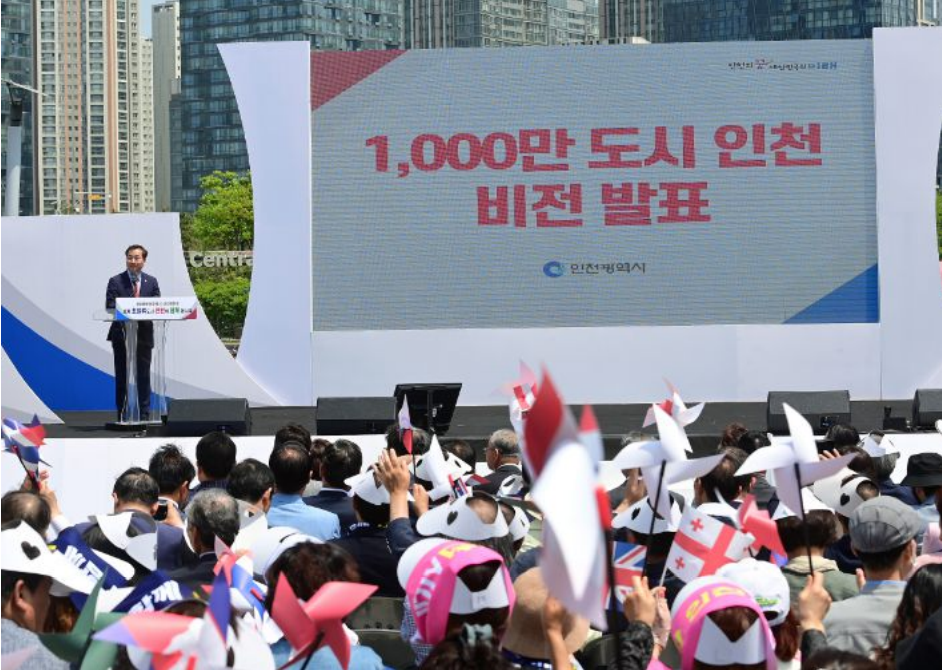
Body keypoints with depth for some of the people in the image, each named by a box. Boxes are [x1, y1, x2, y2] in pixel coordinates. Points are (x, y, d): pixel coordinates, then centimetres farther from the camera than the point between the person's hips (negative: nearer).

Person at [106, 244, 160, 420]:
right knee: (121, 377, 2)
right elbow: (110, 308, -6)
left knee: (143, 376, 2)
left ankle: (145, 414, 7)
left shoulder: (152, 282, 10)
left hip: (143, 334, 2)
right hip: (122, 334, -2)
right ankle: (122, 415, 7)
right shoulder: (116, 281, 2)